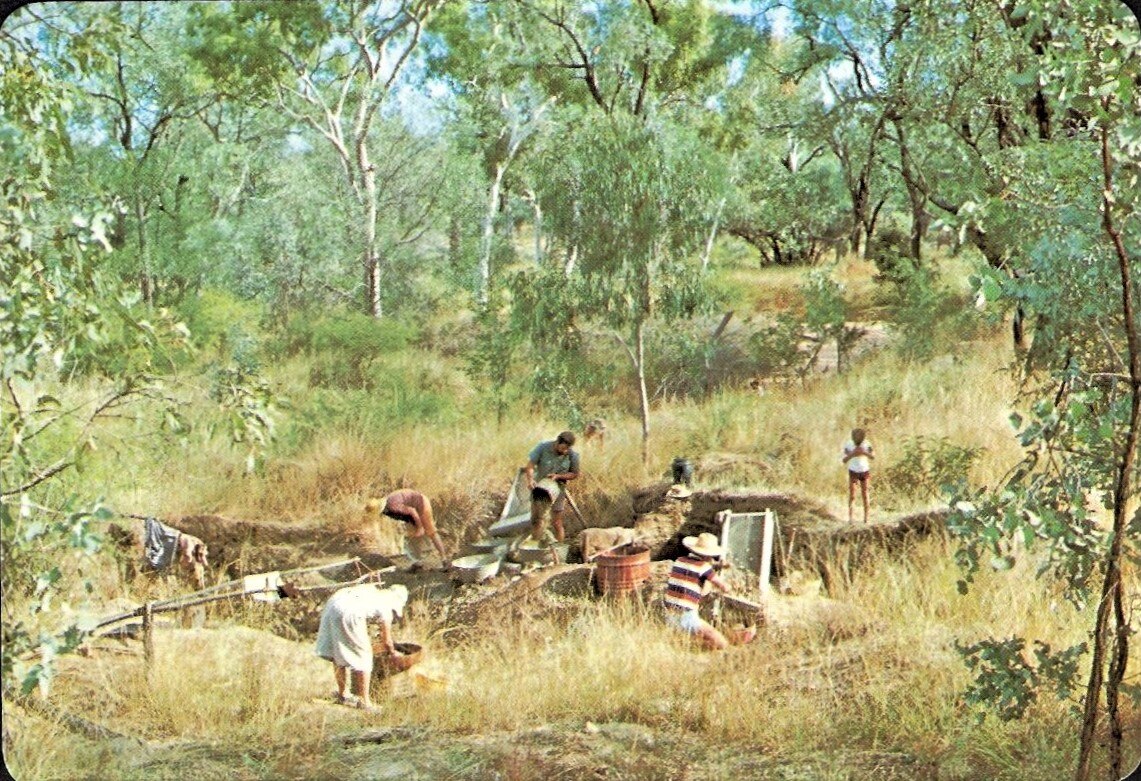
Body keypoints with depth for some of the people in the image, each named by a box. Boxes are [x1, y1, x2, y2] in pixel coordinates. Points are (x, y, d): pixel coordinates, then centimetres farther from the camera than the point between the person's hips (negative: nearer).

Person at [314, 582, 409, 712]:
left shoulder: (372, 589, 30)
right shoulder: (386, 608, 12)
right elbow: (387, 642, 23)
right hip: (349, 612, -8)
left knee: (337, 654, 20)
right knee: (363, 657, 6)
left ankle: (342, 694, 34)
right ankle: (364, 701, 11)